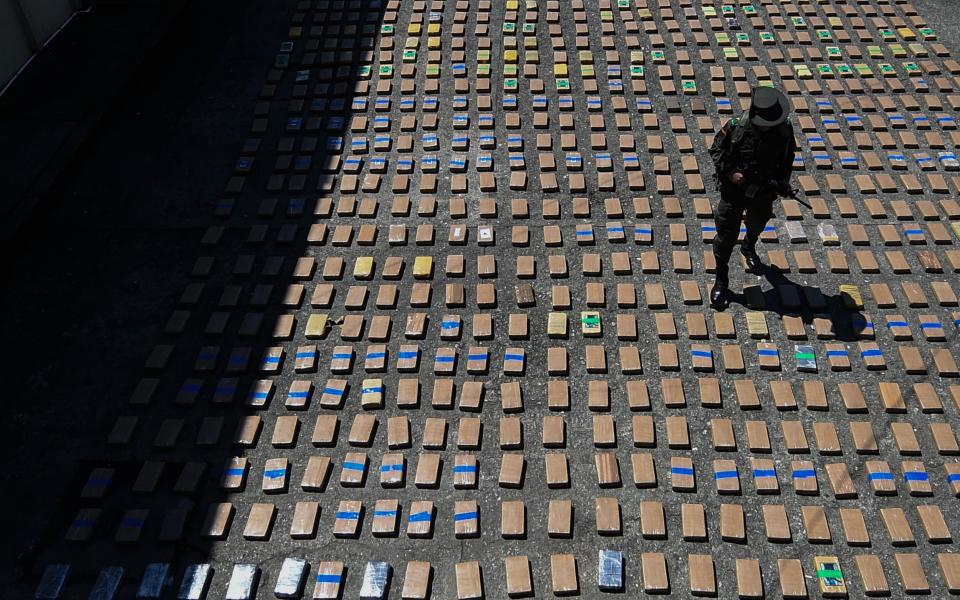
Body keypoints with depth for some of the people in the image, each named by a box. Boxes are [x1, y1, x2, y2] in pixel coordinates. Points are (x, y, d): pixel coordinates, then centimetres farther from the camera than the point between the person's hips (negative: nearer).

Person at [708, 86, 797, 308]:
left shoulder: (784, 131, -16)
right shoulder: (736, 127, -22)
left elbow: (787, 160, -1)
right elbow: (716, 150, -9)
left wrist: (782, 182, -16)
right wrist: (730, 172, -21)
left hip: (763, 192, 3)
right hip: (734, 189, -2)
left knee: (756, 224, 28)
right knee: (726, 234, 0)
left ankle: (749, 248, 62)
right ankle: (721, 279, 16)